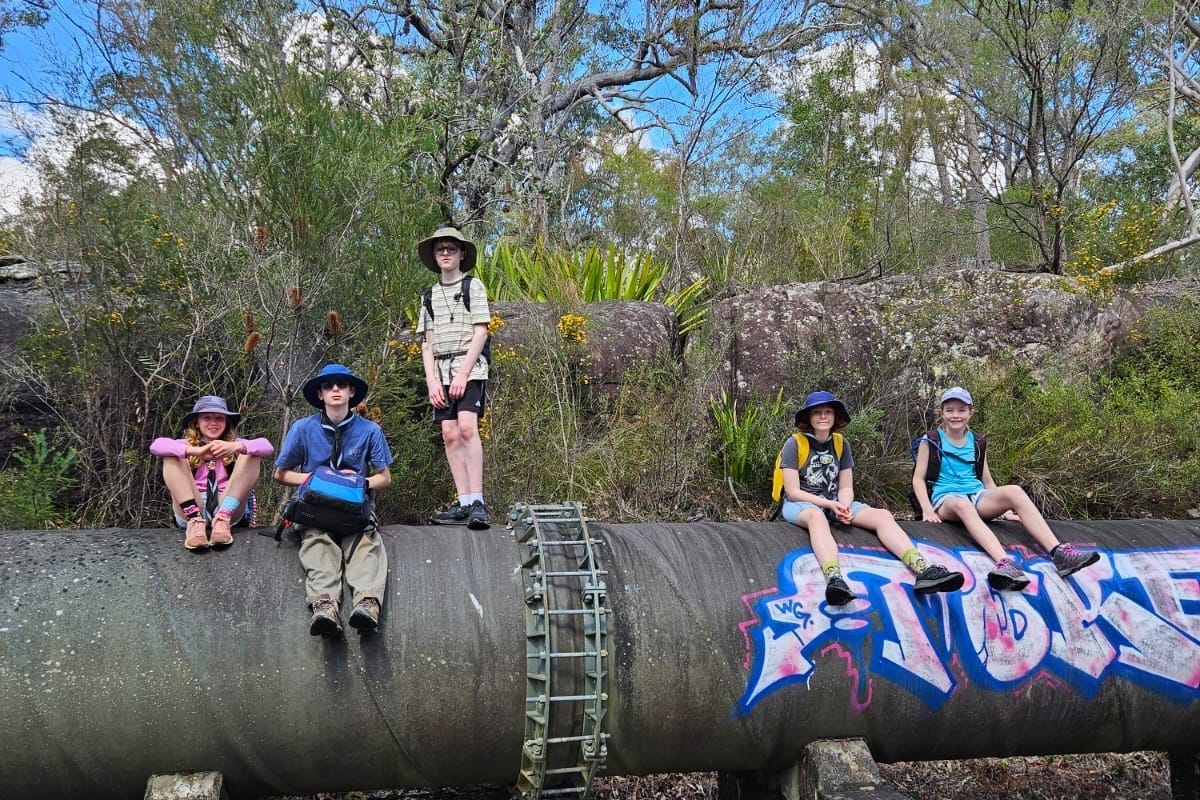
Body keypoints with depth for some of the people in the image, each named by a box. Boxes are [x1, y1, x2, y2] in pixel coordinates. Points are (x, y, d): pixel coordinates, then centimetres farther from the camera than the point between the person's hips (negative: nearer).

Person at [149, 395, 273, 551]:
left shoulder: (234, 444, 14)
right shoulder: (186, 445, 13)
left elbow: (267, 446, -7)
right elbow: (156, 445, -10)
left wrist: (237, 447, -29)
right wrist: (195, 451, -28)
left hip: (228, 508, 0)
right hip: (191, 509, 0)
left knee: (251, 454, -10)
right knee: (171, 457, -11)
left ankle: (223, 519, -27)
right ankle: (194, 521, -29)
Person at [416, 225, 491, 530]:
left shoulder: (473, 286, 4)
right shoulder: (430, 295, 18)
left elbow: (480, 333, -4)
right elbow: (427, 343, 14)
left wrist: (463, 374, -13)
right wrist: (432, 382, 1)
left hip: (470, 368, -5)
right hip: (441, 371, 5)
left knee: (467, 427, -19)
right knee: (449, 434, -1)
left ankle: (477, 501, -21)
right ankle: (464, 503, 1)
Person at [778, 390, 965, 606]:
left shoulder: (841, 444, 9)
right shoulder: (794, 444, -7)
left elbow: (846, 487, 7)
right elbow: (793, 491, -11)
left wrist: (844, 506, -16)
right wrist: (830, 505, -20)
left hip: (834, 502, 6)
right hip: (800, 503, -6)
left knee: (883, 515, -19)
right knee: (817, 516, -42)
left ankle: (923, 570, -42)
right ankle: (834, 579, -70)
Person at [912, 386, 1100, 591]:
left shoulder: (976, 442, 18)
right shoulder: (931, 442, 7)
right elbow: (918, 479, 2)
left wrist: (1006, 510, 11)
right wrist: (927, 510, -14)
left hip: (977, 496, 4)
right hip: (946, 499, -4)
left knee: (1013, 491, -26)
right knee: (962, 504, -41)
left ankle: (1058, 552, -38)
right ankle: (1004, 562, -64)